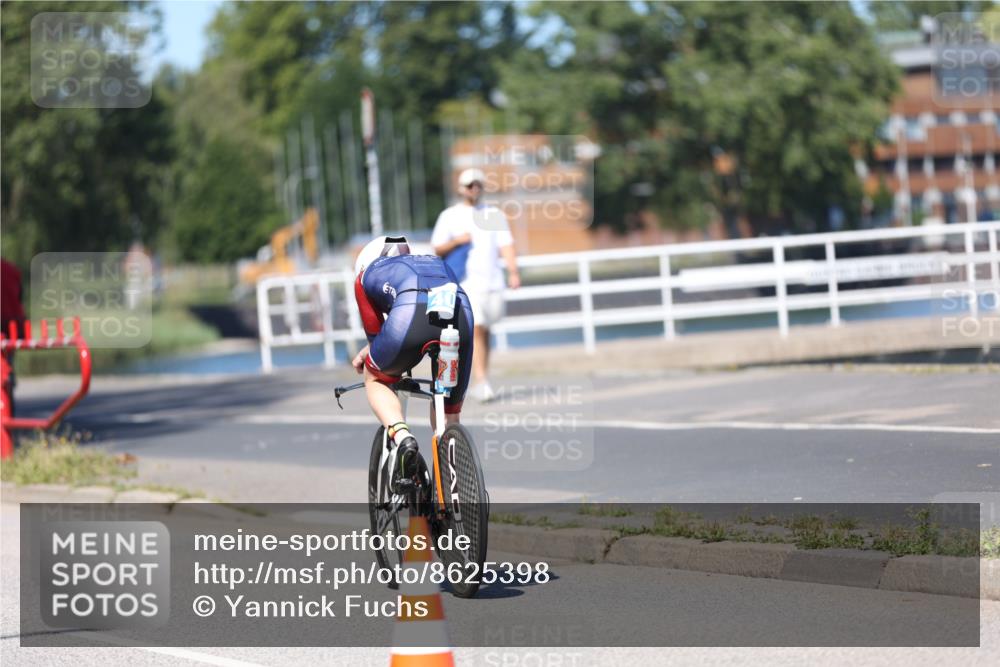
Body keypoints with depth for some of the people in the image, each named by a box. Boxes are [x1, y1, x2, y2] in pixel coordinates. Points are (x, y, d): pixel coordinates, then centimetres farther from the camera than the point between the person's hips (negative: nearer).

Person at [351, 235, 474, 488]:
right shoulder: (437, 263, 44)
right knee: (449, 417, 22)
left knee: (375, 379, 27)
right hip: (461, 316, 3)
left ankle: (401, 436, 1)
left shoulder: (367, 274, 33)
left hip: (411, 314, -3)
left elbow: (374, 332, 36)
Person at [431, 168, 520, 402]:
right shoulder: (449, 216, 5)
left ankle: (481, 379, 19)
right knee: (475, 330, -16)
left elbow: (506, 245, 6)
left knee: (485, 331, 8)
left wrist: (513, 271, -7)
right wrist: (457, 241, -14)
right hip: (467, 282, -3)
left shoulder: (495, 215, 13)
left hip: (492, 280, 3)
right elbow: (438, 249, 4)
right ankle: (481, 381, -19)